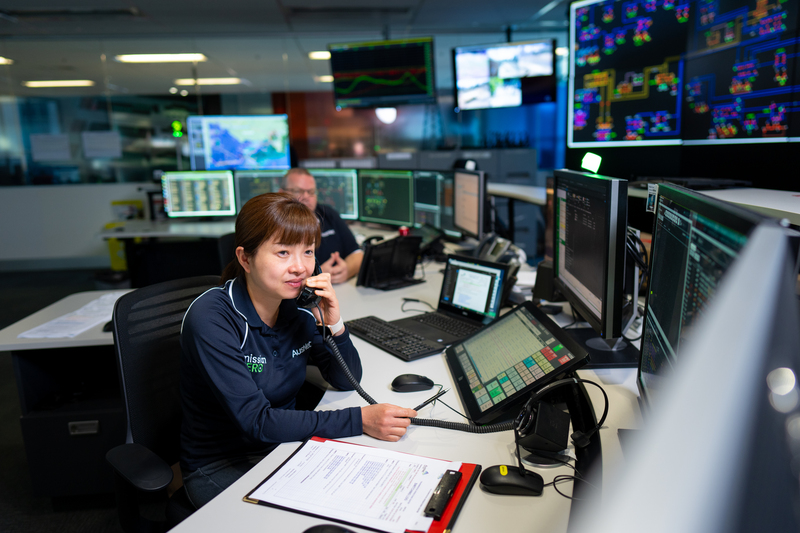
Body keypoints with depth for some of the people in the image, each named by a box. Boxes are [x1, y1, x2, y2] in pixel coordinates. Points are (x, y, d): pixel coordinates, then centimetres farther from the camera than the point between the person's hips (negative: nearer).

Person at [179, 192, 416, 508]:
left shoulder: (298, 306, -7)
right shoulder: (211, 319, -24)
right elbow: (256, 422, -29)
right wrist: (360, 420, -32)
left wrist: (334, 324, -20)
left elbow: (347, 381, -1)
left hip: (285, 444, 5)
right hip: (220, 467, -5)